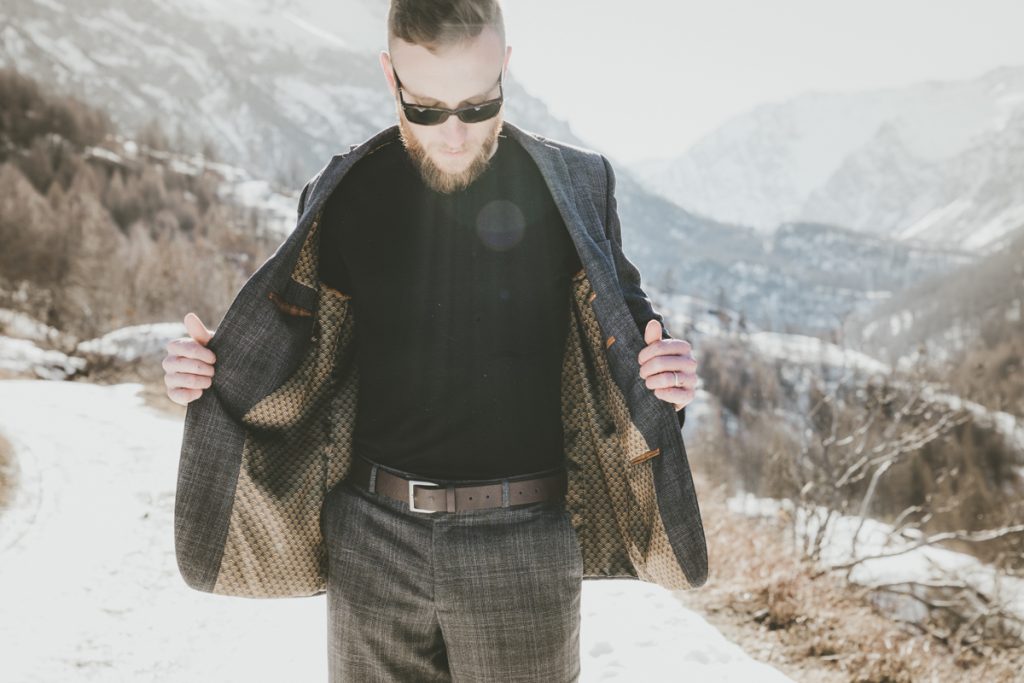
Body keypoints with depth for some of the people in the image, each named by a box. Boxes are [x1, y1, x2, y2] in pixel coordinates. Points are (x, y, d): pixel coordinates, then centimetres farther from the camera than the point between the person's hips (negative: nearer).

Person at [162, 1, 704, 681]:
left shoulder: (569, 188, -4)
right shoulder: (345, 195, 1)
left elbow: (621, 322, 6)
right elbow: (310, 358, 10)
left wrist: (662, 373, -16)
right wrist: (215, 367, -8)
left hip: (521, 544, -1)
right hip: (373, 539, 2)